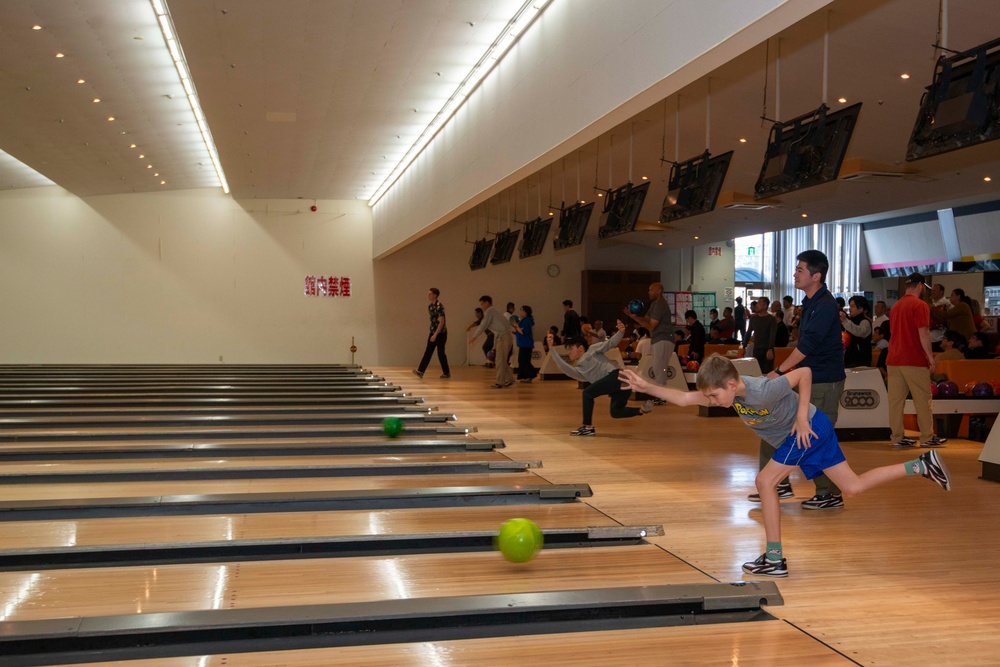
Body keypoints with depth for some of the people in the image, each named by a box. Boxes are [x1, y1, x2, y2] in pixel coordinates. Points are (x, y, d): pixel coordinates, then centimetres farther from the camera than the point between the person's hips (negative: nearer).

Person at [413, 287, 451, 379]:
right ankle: (420, 371, -7)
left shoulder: (439, 306, -18)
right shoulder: (430, 306, 8)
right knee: (428, 352, -1)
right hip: (433, 332, 7)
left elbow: (441, 322, -21)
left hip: (441, 333, -7)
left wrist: (435, 335, -25)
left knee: (441, 353, 0)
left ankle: (447, 373, 13)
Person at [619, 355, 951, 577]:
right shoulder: (725, 390, -10)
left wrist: (802, 418, -24)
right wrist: (646, 387, -17)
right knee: (853, 485, 10)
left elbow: (804, 372, -25)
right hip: (794, 437, 9)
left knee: (765, 481, -12)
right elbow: (684, 398, -8)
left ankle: (775, 558, -5)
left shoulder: (763, 390, -32)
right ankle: (921, 465, 15)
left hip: (809, 428, -9)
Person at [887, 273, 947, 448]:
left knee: (896, 399, 4)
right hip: (914, 361, -7)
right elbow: (923, 333, -15)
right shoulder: (920, 305, -8)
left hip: (893, 360, 7)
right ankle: (928, 437, 5)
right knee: (922, 399, 1)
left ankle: (897, 437, 5)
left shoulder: (896, 306, 16)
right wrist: (930, 356, -9)